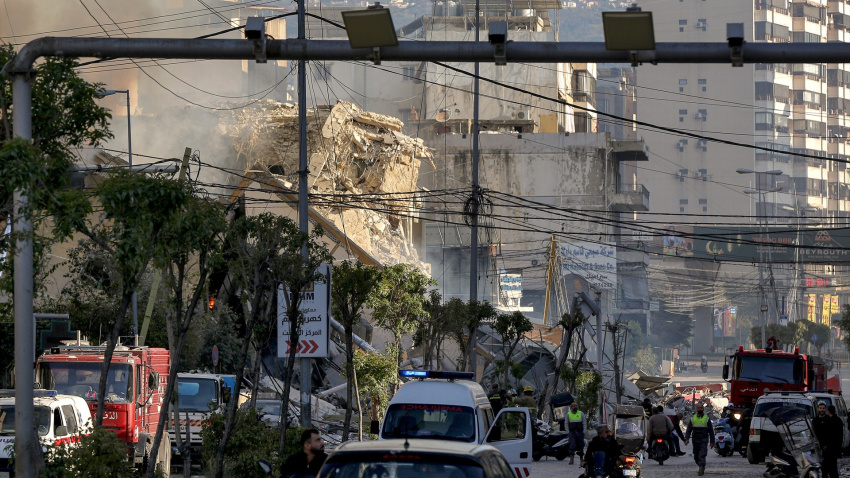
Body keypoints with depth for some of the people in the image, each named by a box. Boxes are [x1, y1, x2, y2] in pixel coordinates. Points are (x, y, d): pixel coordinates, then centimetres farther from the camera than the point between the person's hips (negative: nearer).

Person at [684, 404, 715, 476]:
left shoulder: (707, 419, 1)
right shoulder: (693, 419, 9)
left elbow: (711, 431, 3)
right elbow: (689, 430, 5)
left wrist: (712, 442, -1)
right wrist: (687, 439, -9)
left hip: (704, 440, -4)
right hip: (695, 440, 4)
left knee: (702, 456, -15)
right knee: (696, 457, 11)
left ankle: (701, 470, -17)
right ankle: (702, 467, 32)